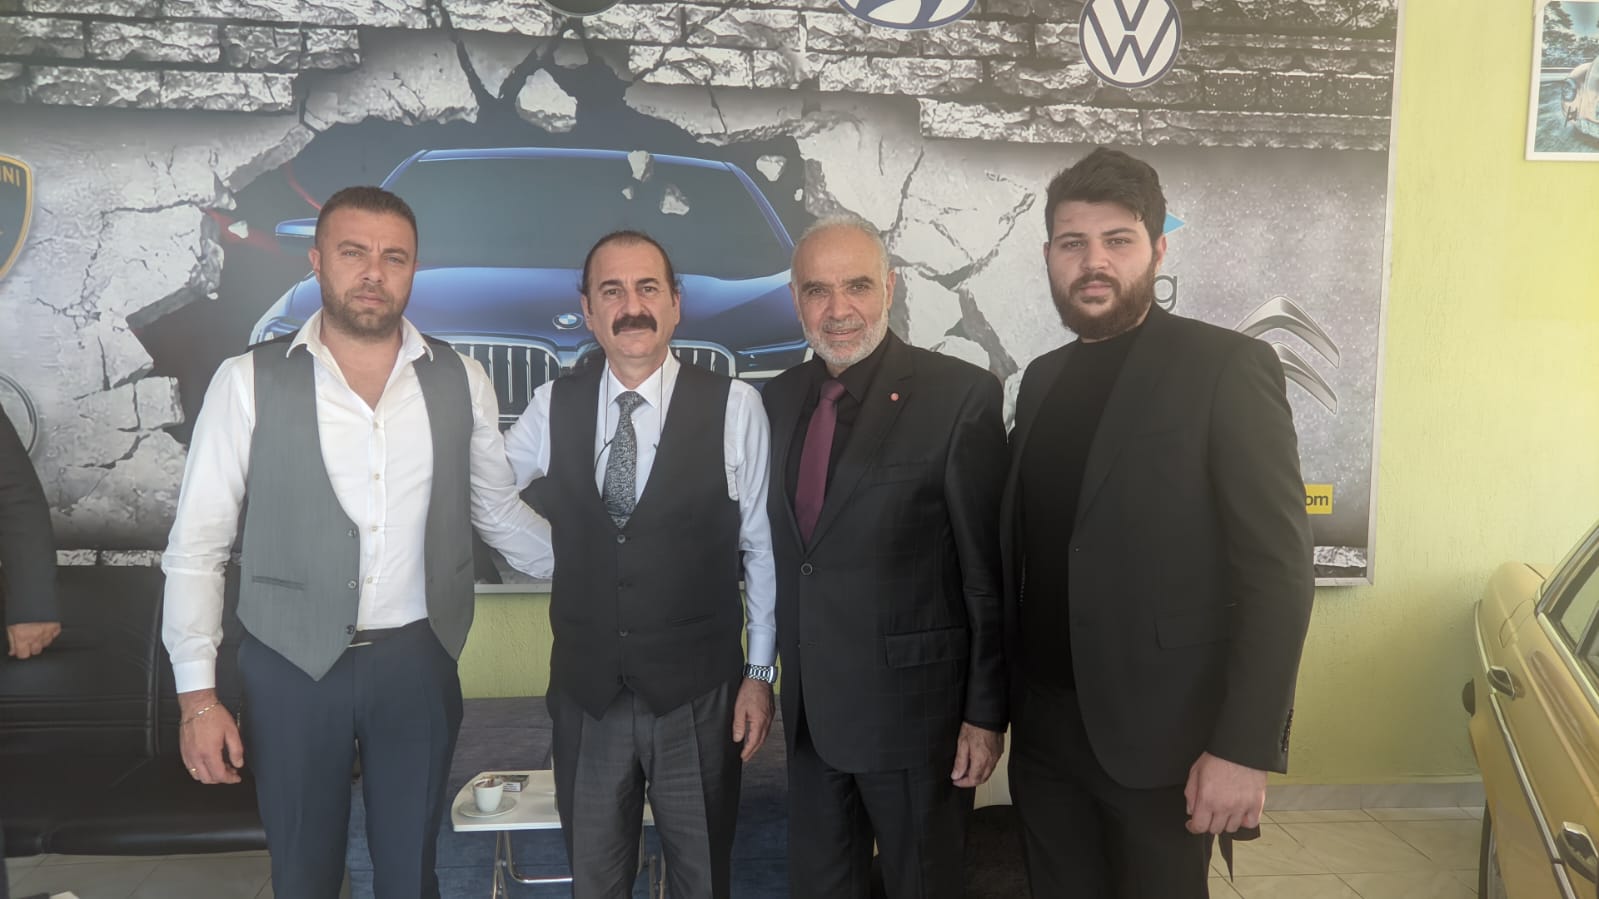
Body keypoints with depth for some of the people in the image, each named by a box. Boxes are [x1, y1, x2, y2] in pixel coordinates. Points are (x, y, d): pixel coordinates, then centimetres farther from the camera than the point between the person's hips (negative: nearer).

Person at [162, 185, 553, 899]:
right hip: (291, 667, -1)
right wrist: (198, 696, -6)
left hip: (417, 661, 2)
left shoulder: (461, 381, -2)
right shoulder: (249, 383, -8)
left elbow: (499, 512, 10)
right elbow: (197, 546, -4)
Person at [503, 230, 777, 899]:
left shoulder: (734, 407, -9)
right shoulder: (553, 406, 0)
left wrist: (760, 674, -3)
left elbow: (764, 549, -5)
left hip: (697, 692, -2)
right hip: (585, 691, 3)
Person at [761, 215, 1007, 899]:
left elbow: (990, 573, -12)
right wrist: (775, 676, 9)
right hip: (811, 710, 5)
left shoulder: (960, 395, -14)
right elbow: (783, 547, 10)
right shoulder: (781, 397, 4)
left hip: (914, 706, -5)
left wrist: (986, 713, -11)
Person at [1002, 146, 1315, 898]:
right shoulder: (1042, 379, 9)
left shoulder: (1226, 367, -9)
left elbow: (1277, 570, -13)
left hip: (1158, 732, -5)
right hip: (1043, 726, 5)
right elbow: (1026, 551, 11)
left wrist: (1246, 748, -18)